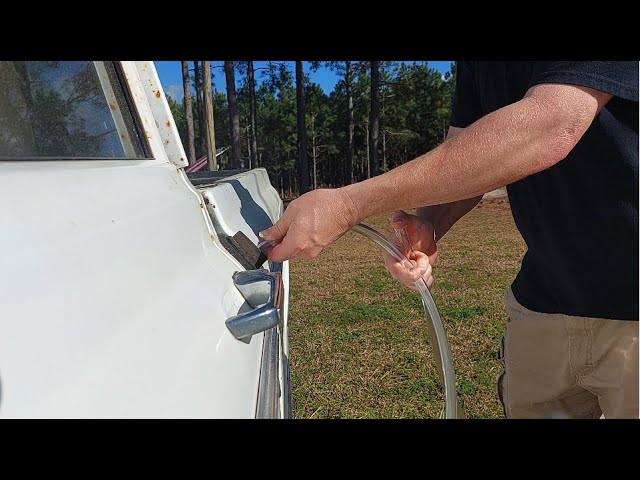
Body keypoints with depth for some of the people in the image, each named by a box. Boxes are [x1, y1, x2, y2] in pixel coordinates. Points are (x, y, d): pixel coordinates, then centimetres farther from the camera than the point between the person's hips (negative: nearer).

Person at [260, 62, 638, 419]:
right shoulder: (477, 70, 3)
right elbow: (463, 155, 4)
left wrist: (347, 204, -35)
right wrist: (426, 225, -19)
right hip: (541, 296, 5)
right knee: (529, 406, 15)